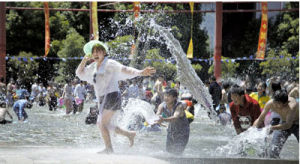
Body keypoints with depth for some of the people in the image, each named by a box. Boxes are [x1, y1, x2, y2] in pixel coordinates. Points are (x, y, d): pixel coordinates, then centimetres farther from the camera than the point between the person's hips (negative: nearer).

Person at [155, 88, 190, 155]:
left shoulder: (179, 106, -28)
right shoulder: (162, 105, -12)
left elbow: (175, 117, -46)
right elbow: (157, 115, -29)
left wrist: (164, 120, -64)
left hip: (182, 133, -5)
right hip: (171, 131, 5)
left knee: (177, 153, -15)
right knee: (168, 151, 5)